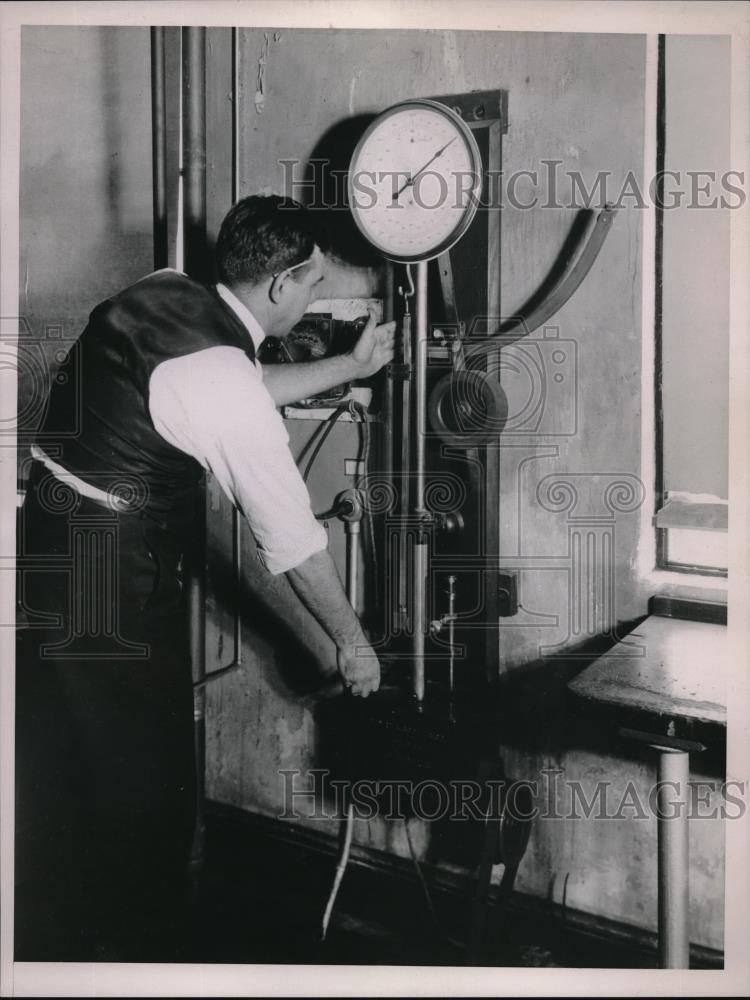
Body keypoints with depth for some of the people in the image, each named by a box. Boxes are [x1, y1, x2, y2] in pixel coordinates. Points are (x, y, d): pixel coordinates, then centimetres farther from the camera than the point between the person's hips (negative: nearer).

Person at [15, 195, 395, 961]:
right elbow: (293, 541, -13)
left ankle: (48, 945, 36)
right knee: (143, 781, 9)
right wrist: (351, 643, 0)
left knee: (53, 772, 19)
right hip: (111, 576, -9)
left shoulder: (160, 292, 3)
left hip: (46, 542, 9)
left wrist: (350, 367, 26)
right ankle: (139, 953, 27)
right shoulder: (224, 382, -20)